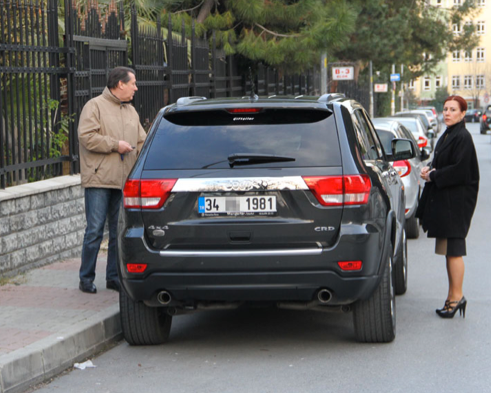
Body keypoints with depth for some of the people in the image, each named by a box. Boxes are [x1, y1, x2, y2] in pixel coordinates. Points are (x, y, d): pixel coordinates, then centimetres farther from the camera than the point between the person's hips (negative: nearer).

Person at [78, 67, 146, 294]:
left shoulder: (131, 112, 19)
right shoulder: (95, 106, -3)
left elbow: (142, 142, 21)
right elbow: (86, 136, -14)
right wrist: (115, 145, -13)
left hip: (124, 182, 7)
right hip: (99, 181, -6)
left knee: (119, 232, 8)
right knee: (95, 230, -5)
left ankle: (114, 277, 17)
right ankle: (86, 279, 4)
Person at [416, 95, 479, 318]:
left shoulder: (462, 138, -14)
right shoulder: (447, 136, 15)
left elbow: (459, 170, -20)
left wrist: (433, 176, -12)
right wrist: (430, 170, 2)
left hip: (455, 203, -10)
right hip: (443, 200, 10)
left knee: (453, 250, -6)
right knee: (449, 250, 12)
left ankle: (456, 296, 0)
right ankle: (453, 297, 18)